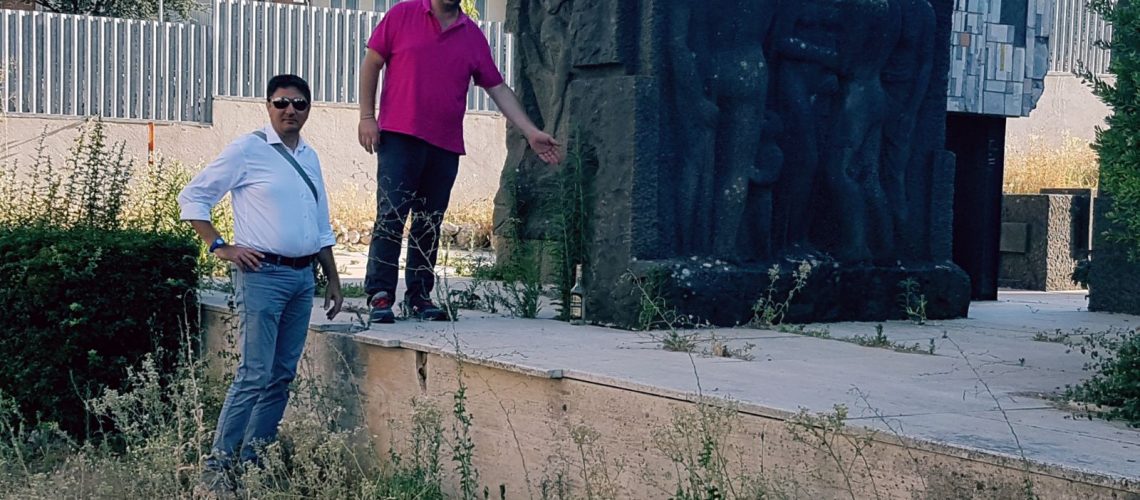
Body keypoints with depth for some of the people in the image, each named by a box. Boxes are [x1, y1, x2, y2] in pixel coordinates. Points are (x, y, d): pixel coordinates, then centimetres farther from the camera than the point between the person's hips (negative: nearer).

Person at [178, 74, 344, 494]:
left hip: (303, 277, 7)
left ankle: (254, 460, 14)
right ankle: (218, 465, -5)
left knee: (282, 376, 7)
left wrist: (333, 279, 20)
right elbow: (192, 197, -3)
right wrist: (220, 247, -9)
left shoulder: (309, 157, 16)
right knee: (255, 375, -11)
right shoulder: (247, 151, -4)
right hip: (262, 274, -7)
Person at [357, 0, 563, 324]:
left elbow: (498, 88, 13)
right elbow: (371, 63, 5)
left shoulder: (473, 36, 11)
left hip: (446, 146, 4)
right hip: (399, 138, -4)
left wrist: (531, 132, 6)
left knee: (430, 225, 7)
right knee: (391, 215, -10)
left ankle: (419, 296, 15)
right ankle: (380, 295, -7)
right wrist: (367, 117, -3)